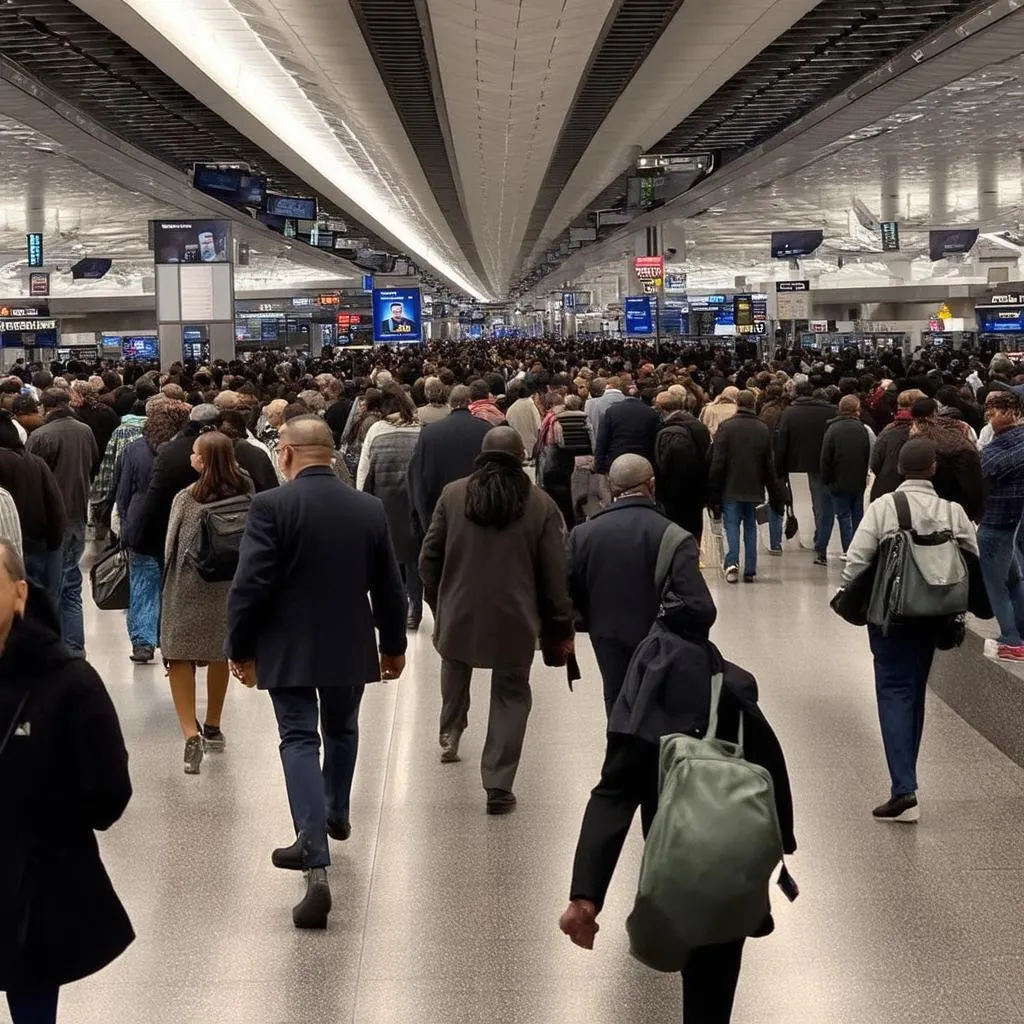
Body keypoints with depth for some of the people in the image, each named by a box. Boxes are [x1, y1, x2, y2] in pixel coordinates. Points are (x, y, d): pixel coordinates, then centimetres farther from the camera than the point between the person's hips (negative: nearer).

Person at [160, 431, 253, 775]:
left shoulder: (187, 499, -16)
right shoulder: (245, 494, -5)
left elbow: (173, 548, -9)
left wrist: (168, 586, 3)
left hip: (190, 585, -5)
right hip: (227, 583, 5)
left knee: (179, 655, 1)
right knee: (218, 653, 19)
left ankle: (191, 732, -14)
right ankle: (212, 728, 32)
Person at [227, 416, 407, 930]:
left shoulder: (271, 506, -14)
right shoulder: (370, 508, 0)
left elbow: (250, 585, -16)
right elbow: (388, 587, 7)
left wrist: (241, 648, -4)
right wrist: (393, 644, 20)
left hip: (288, 649, -4)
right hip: (350, 647, 4)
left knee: (300, 740, -3)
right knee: (341, 730, 26)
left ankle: (317, 864, -16)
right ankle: (335, 815, 46)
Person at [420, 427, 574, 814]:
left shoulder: (453, 494, -2)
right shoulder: (541, 505, -5)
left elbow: (429, 556, 2)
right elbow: (555, 575, -4)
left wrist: (437, 601, 17)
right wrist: (560, 628, 5)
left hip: (459, 612, 2)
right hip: (515, 620, -1)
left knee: (456, 664, 33)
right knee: (511, 697, 9)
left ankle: (451, 731, 38)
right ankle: (499, 786, 5)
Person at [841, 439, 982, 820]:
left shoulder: (882, 507, -12)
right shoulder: (953, 512, -4)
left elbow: (857, 560, -14)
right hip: (934, 614, 3)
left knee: (894, 691, -2)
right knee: (915, 691, 17)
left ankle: (904, 789, -14)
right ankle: (905, 780, 27)